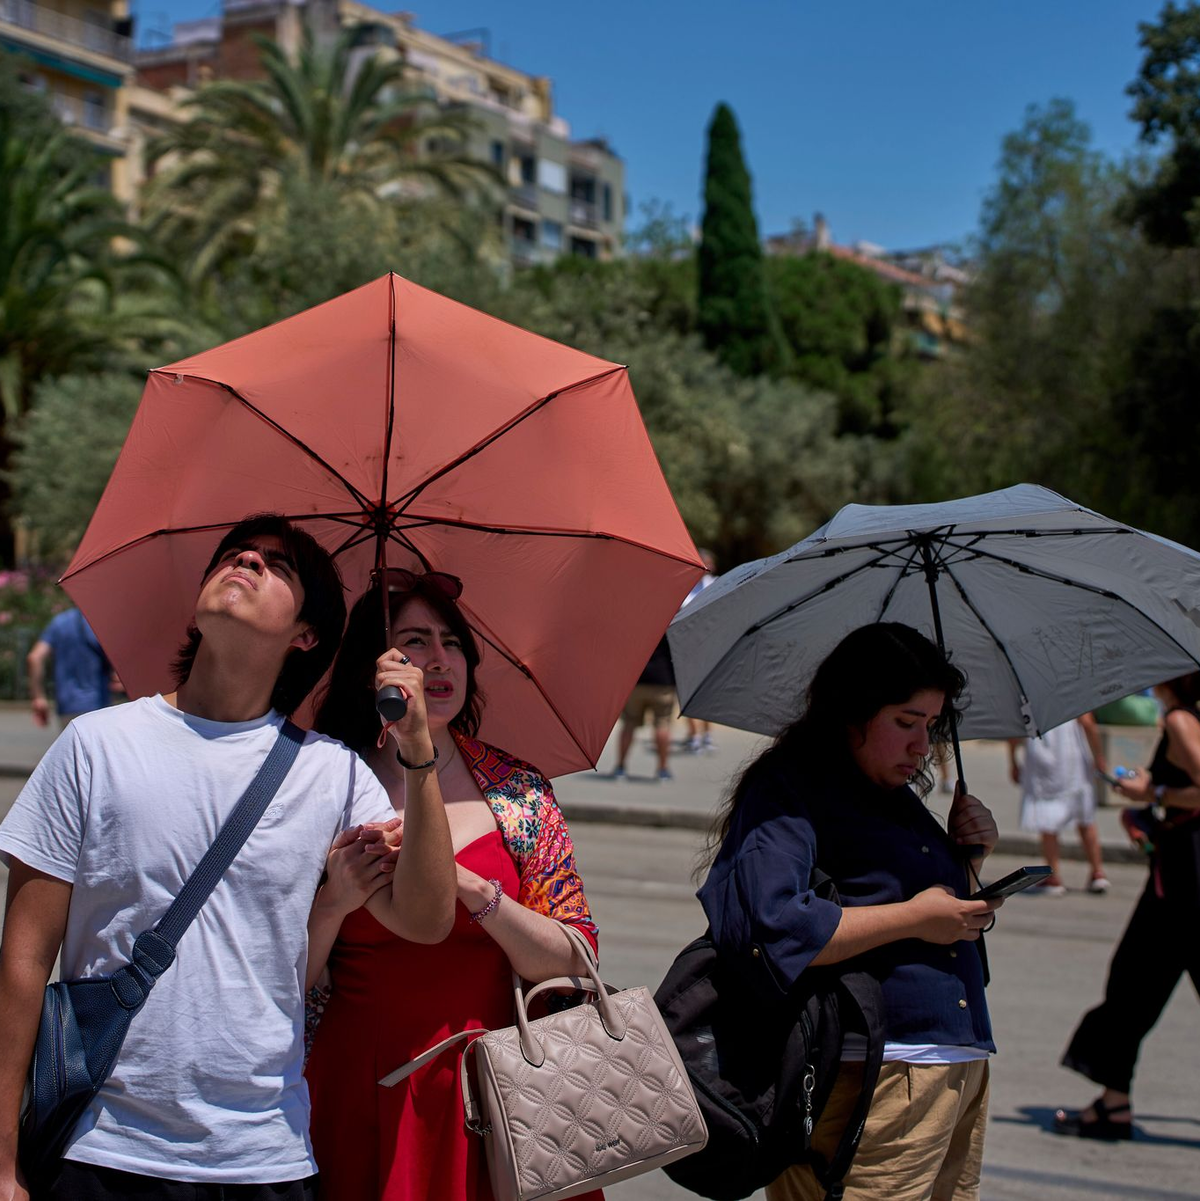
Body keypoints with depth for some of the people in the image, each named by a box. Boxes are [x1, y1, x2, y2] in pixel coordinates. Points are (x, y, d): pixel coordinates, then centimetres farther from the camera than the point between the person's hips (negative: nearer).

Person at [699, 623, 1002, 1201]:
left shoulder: (897, 794, 18)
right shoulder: (786, 789, -9)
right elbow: (763, 925, -25)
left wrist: (968, 855, 8)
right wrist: (913, 917, -17)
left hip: (962, 1062, 9)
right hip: (872, 1079, -9)